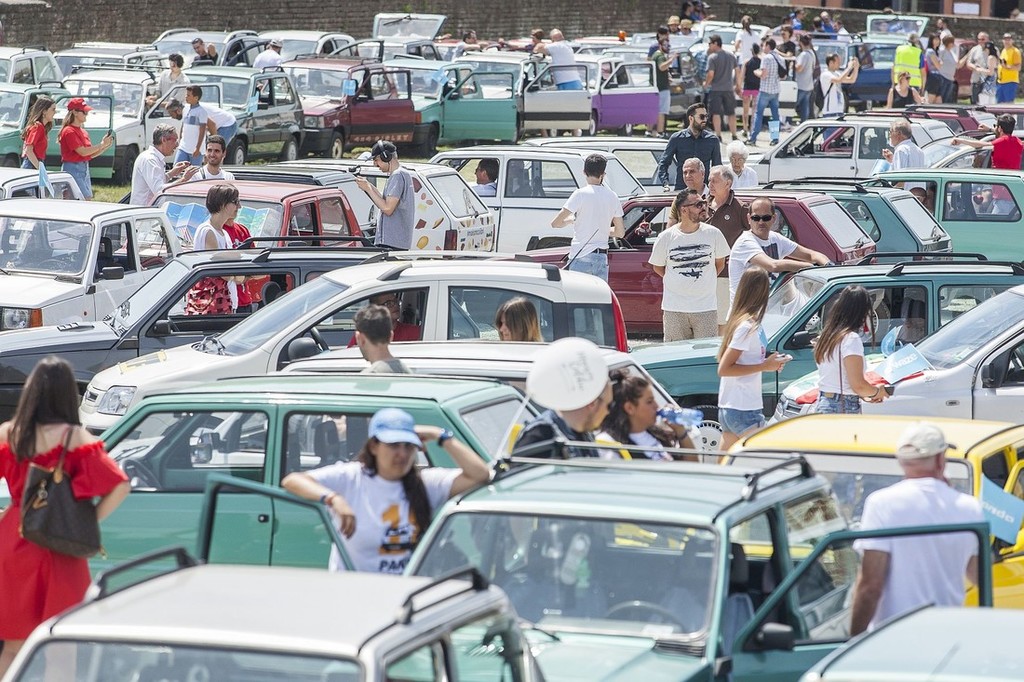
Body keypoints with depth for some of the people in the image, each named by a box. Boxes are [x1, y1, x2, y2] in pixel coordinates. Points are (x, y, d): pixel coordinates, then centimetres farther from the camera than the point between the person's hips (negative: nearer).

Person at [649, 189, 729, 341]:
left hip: (706, 307, 0)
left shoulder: (713, 234, 0)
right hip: (674, 309, 0)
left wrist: (704, 281, 10)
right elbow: (657, 267, 10)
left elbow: (720, 263, 14)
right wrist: (678, 282, 5)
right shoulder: (666, 237, -2)